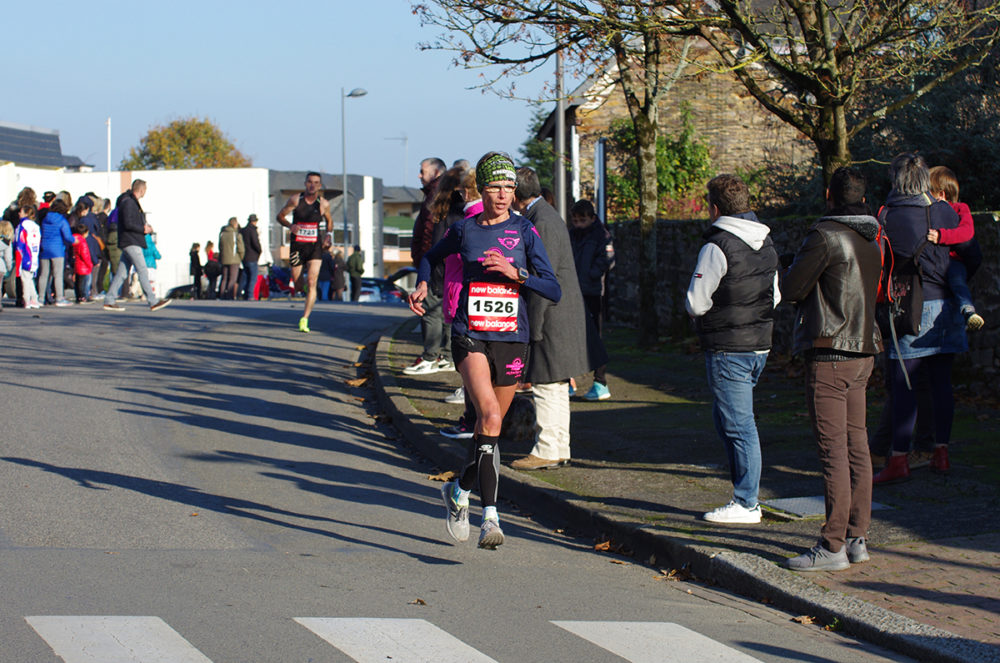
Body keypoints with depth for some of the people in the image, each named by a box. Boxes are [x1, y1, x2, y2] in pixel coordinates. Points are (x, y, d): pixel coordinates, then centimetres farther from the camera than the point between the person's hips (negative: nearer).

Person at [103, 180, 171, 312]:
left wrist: (145, 227, 8)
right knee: (142, 270, -11)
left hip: (130, 243, 10)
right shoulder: (128, 202, -12)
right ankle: (153, 301, -13)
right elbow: (128, 224, -20)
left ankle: (109, 300, 10)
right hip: (131, 243, -10)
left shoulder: (132, 202, 20)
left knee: (121, 273, 9)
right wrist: (143, 229, -10)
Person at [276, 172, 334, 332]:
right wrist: (290, 225, -17)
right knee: (296, 281, 7)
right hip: (297, 245, 0)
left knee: (312, 282, -14)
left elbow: (329, 221, 18)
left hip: (315, 247, 0)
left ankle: (304, 319, -14)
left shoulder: (324, 203, 1)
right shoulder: (295, 199, -4)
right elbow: (280, 216, 3)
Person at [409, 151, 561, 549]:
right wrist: (422, 284, 7)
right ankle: (490, 517, -19)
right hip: (470, 337, -2)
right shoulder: (464, 230, 4)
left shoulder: (524, 232, 2)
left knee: (490, 426, 12)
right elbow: (431, 257, 25)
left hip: (511, 340, 2)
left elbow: (554, 291, -3)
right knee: (490, 415, -23)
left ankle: (459, 491, 37)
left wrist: (515, 273, -17)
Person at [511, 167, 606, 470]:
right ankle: (559, 449, 22)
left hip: (552, 318, -10)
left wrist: (533, 328, -18)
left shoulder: (542, 223, -18)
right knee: (556, 388, 15)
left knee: (547, 387, -5)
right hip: (560, 317, 10)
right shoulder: (545, 216, 15)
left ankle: (547, 451, 0)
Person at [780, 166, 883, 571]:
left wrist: (799, 262, 8)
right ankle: (857, 537, 17)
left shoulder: (825, 237, -14)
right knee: (856, 446, 12)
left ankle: (833, 546, -8)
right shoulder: (872, 240, 10)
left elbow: (790, 290, -11)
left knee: (833, 450, -8)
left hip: (830, 353, -8)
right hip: (864, 350, 8)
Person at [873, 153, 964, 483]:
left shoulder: (888, 216, -7)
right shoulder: (946, 211, 3)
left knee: (902, 385, -2)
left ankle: (899, 459, -4)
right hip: (944, 306, 4)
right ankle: (941, 453, 14)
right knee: (941, 381, 10)